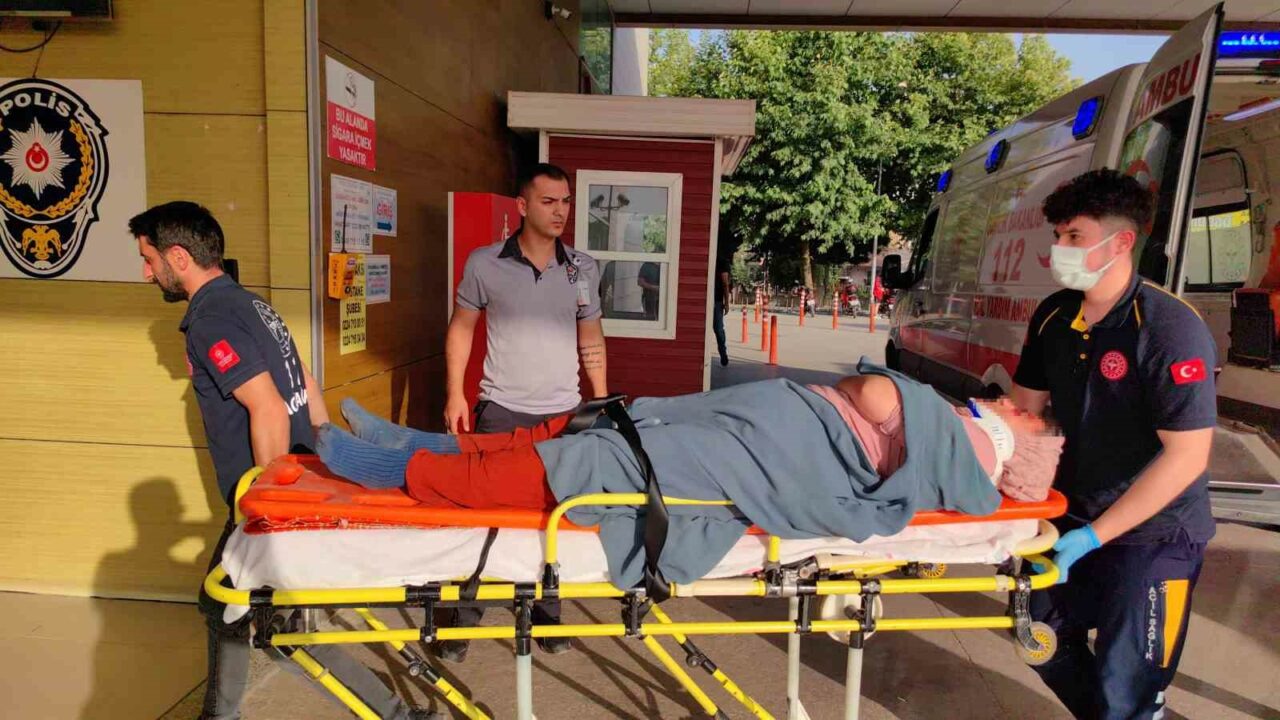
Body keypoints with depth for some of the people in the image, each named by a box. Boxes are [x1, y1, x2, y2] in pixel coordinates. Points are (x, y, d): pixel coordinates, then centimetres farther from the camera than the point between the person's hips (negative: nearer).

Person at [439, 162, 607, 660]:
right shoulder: (484, 264, -3)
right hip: (501, 410, -2)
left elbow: (591, 338, 11)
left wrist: (602, 401, 6)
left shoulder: (583, 269, 4)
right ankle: (464, 615, 20)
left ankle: (547, 613, 26)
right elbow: (461, 328, 5)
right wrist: (455, 395, -2)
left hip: (563, 412, 2)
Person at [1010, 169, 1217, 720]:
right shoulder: (1054, 317, -2)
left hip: (1152, 534, -6)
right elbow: (1027, 403, 10)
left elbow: (1186, 457, -23)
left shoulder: (1170, 329, -22)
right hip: (1075, 512, 7)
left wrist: (1095, 536, -23)